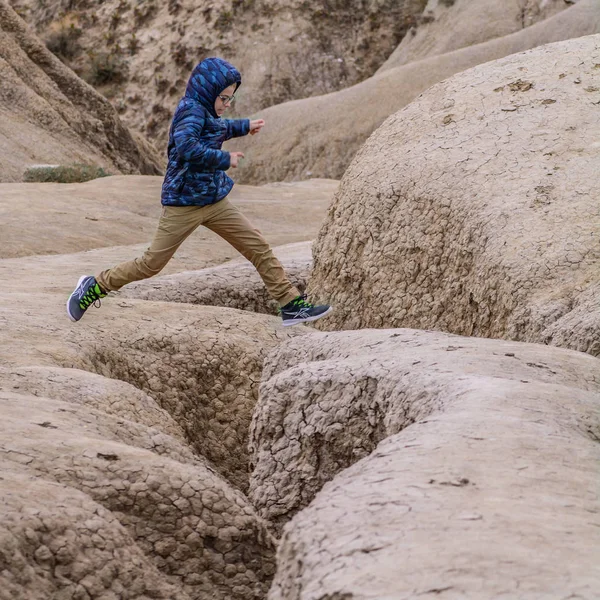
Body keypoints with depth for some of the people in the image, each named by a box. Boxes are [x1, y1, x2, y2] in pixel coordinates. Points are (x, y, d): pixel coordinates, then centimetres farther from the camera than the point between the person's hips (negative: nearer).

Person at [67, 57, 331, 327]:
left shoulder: (203, 110, 9)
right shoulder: (191, 110, -18)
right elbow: (185, 146, -37)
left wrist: (244, 126, 33)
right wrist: (224, 159, -25)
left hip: (215, 202, 9)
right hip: (184, 203, -9)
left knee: (259, 248, 3)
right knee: (151, 264, -1)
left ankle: (291, 305, 8)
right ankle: (95, 287, 17)